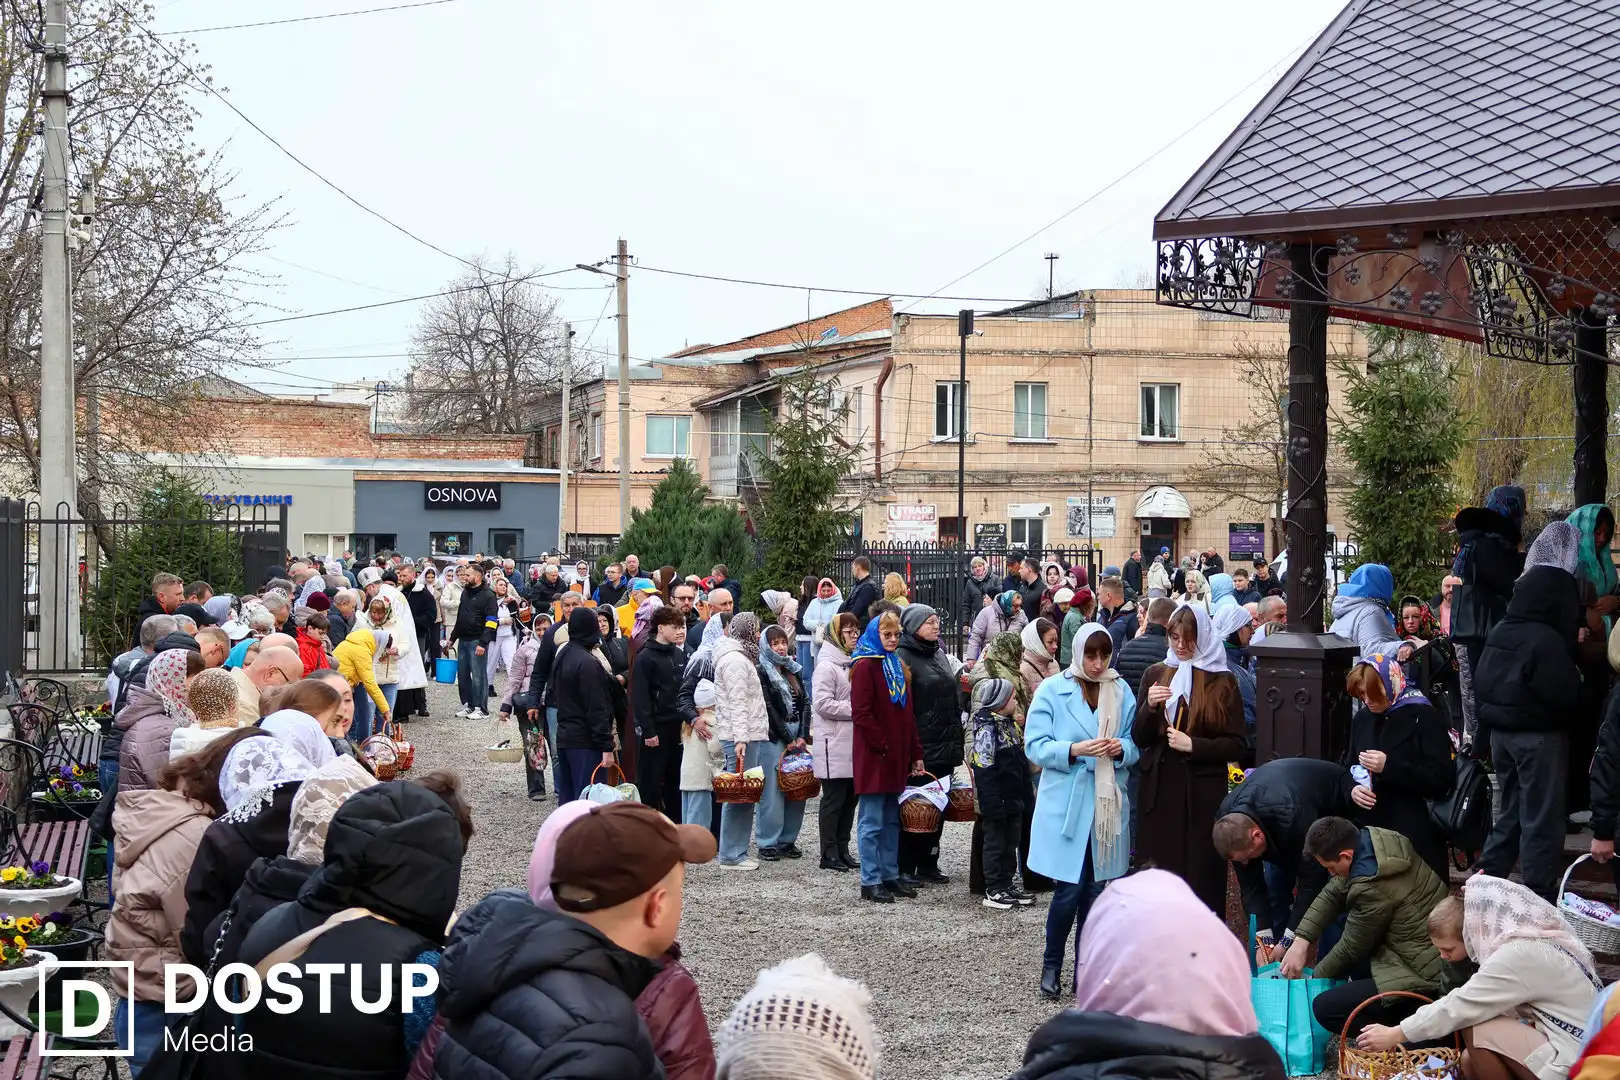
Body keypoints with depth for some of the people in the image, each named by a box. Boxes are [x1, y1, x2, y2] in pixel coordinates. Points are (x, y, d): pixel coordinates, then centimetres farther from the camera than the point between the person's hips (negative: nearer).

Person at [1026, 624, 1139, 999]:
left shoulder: (1122, 692, 7)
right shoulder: (1052, 690, -2)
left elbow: (1135, 746, 10)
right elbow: (1035, 746, -6)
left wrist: (1121, 749, -12)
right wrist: (1074, 750, -22)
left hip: (1108, 803, 3)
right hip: (1065, 802, -3)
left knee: (1096, 888, 7)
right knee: (1070, 889, -6)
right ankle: (1052, 965, 13)